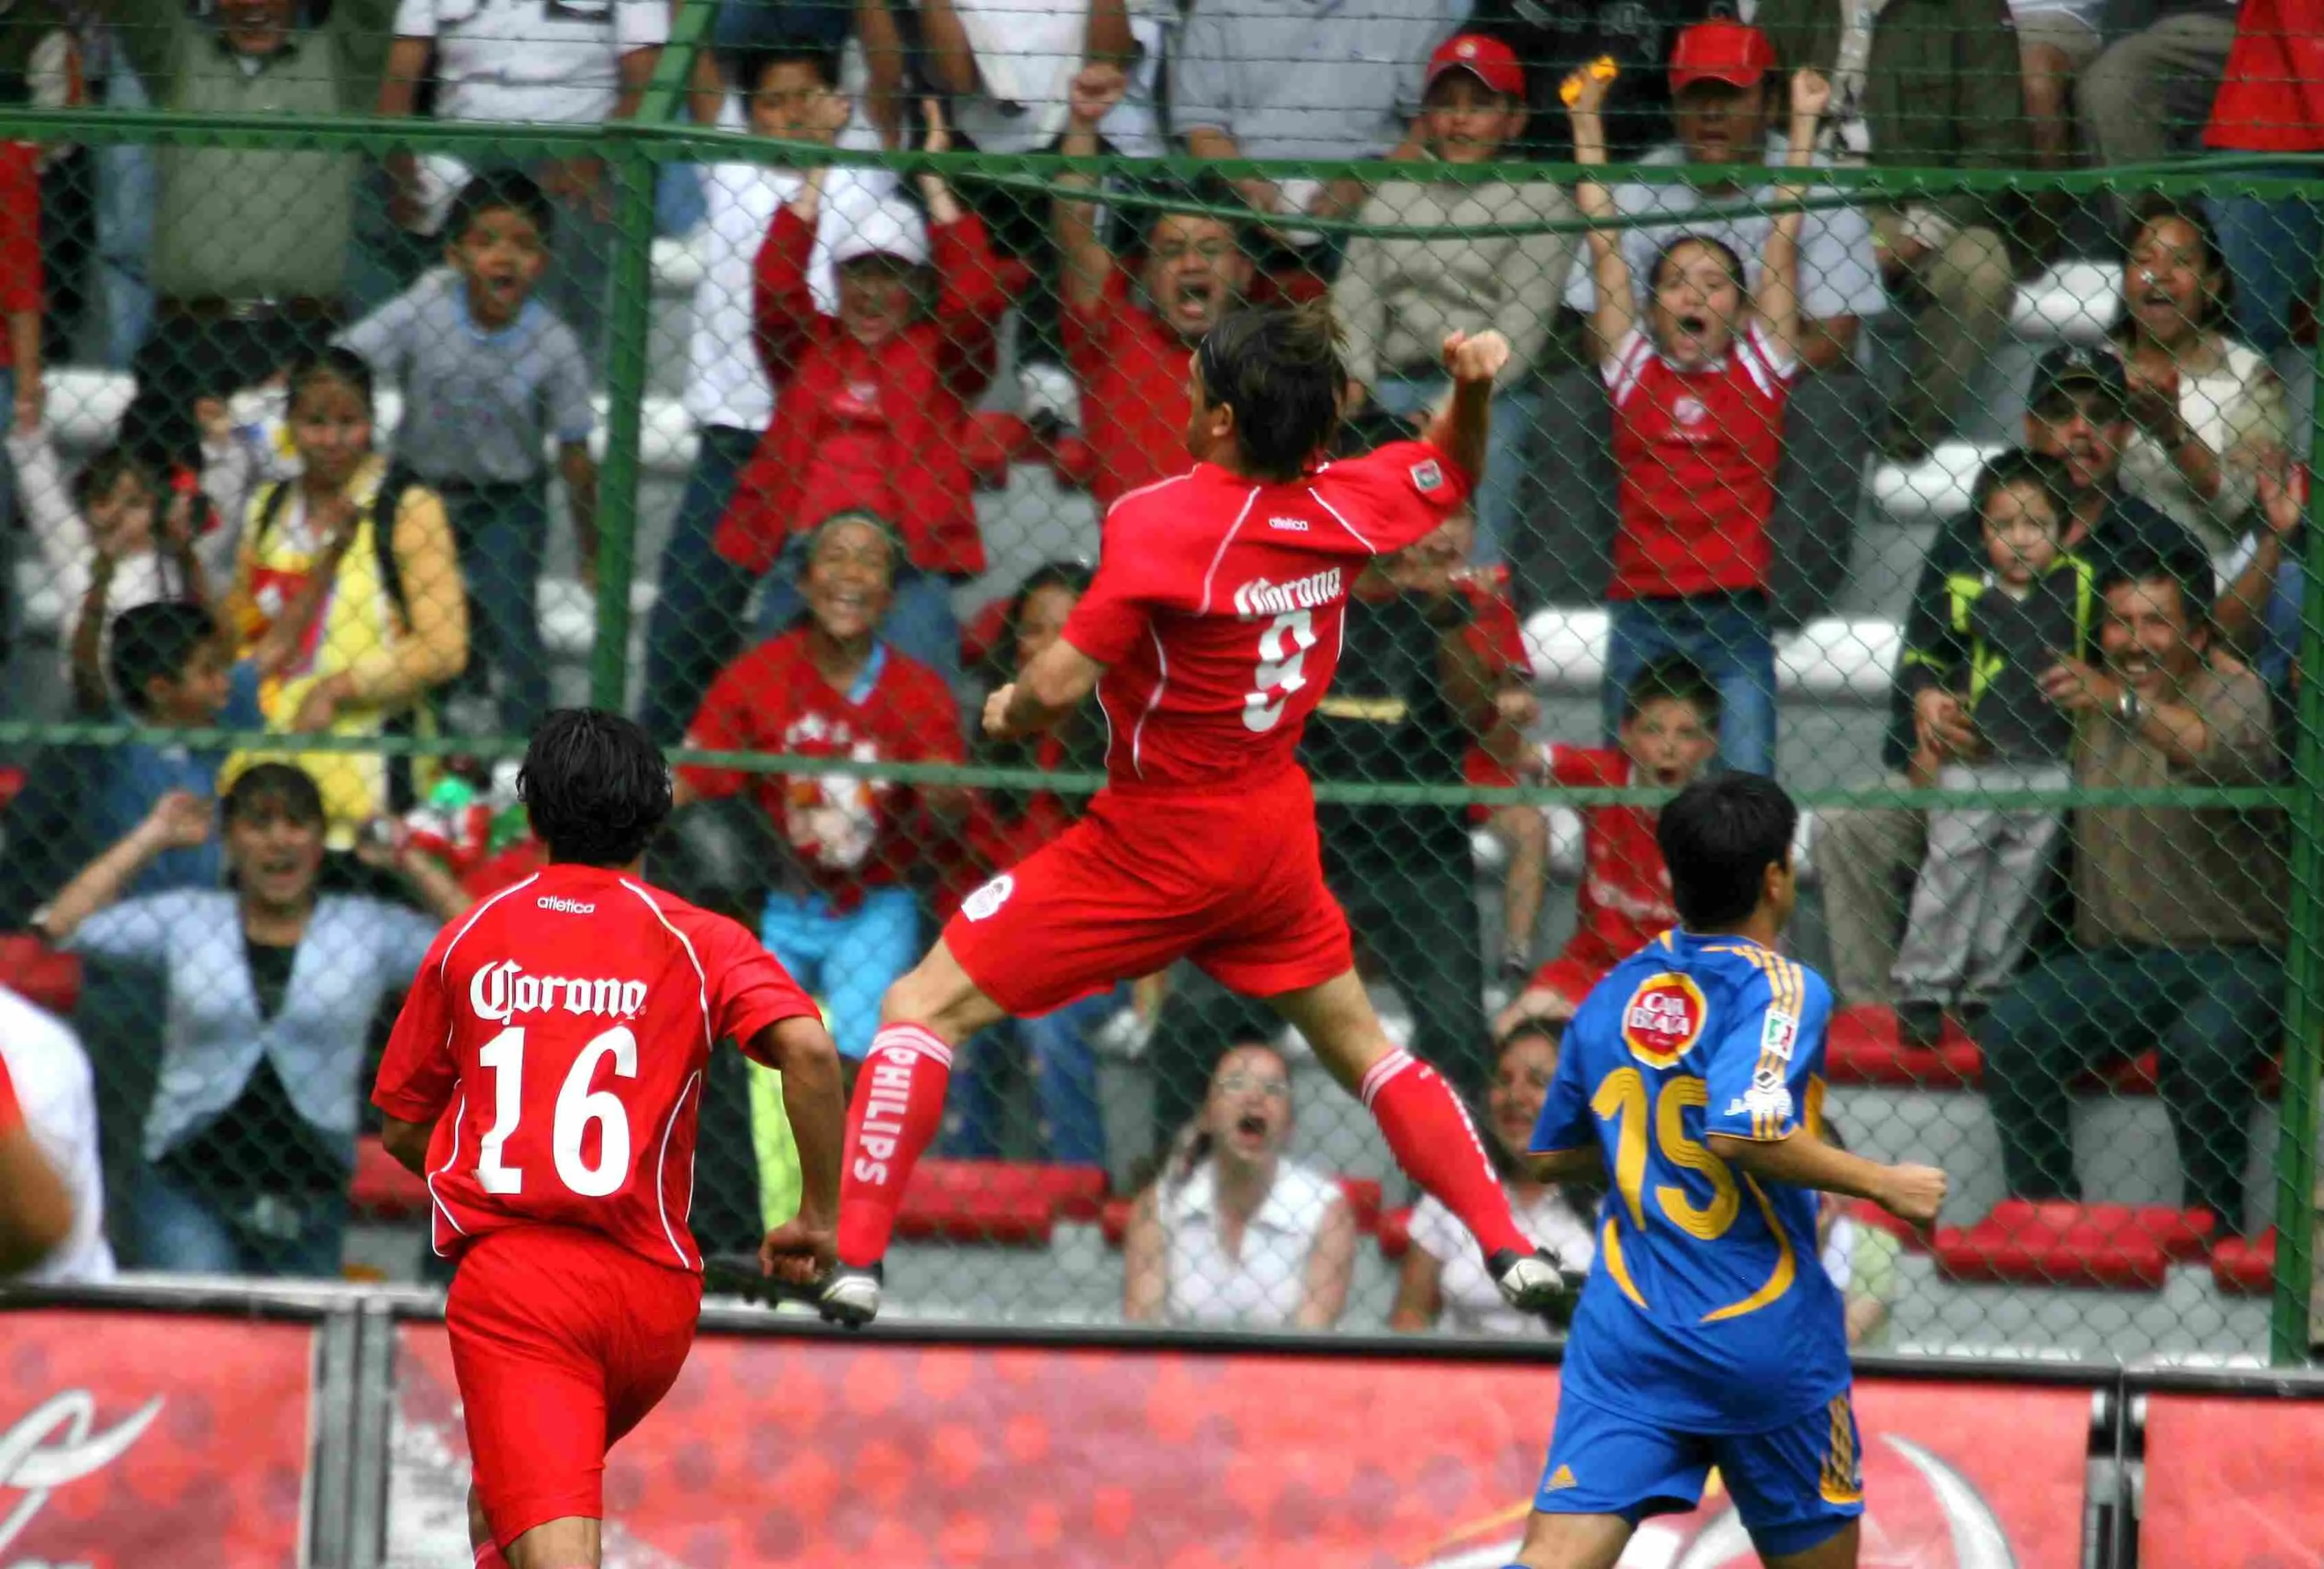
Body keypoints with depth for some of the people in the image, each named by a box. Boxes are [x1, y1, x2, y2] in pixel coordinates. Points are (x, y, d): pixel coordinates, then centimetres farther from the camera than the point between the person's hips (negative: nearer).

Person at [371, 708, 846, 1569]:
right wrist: (820, 1219, -1)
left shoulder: (469, 940, 12)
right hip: (652, 1289, 2)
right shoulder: (698, 940, 7)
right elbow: (809, 1049, -11)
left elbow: (401, 1128, 20)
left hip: (508, 1280, -2)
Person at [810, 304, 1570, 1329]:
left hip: (1158, 841, -6)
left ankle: (853, 1259, -12)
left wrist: (1010, 711, -4)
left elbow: (1058, 688, -26)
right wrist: (1472, 389, -1)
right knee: (1359, 1045, 24)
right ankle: (1512, 1251, 17)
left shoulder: (1159, 523, -23)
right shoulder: (1340, 506, -4)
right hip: (1276, 825, 6)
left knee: (923, 1007, -3)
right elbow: (1451, 472, 18)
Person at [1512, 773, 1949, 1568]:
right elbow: (1745, 1131, -25)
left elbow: (1551, 1157, 20)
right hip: (1767, 1340, -4)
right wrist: (1884, 1185, -14)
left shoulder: (1613, 996, 10)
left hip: (1624, 1328, 4)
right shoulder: (1780, 989, -9)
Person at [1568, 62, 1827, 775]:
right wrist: (1587, 120, 10)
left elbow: (1783, 241, 7)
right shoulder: (1634, 370, 9)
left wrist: (1804, 124, 7)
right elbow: (1604, 240, 10)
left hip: (1735, 616, -1)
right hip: (1644, 616, 1)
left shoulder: (1759, 371, 8)